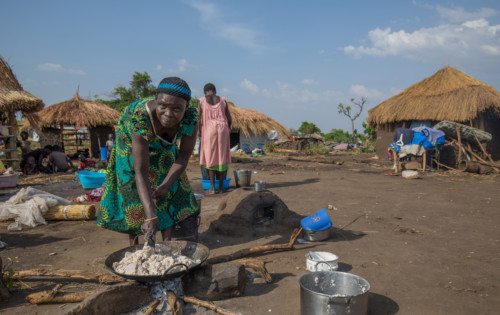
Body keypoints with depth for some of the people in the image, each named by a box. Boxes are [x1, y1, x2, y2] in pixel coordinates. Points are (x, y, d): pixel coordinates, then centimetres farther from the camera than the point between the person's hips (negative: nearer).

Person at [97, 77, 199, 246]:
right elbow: (141, 172, -44)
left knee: (170, 192, -3)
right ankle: (133, 244, 15)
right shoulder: (141, 117, -44)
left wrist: (165, 186, -29)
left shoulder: (192, 117, -35)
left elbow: (184, 156, -20)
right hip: (131, 142, -3)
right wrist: (150, 216, -51)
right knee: (133, 193, -1)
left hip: (163, 147, 3)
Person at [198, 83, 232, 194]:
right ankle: (221, 186, 12)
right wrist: (229, 129, 30)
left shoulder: (202, 101, 7)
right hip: (223, 128, 2)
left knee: (210, 157, 5)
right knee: (222, 156, 7)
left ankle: (212, 187, 4)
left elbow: (198, 119, 2)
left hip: (209, 128, -1)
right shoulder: (222, 100, 12)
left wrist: (199, 130, 19)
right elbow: (229, 119, 12)